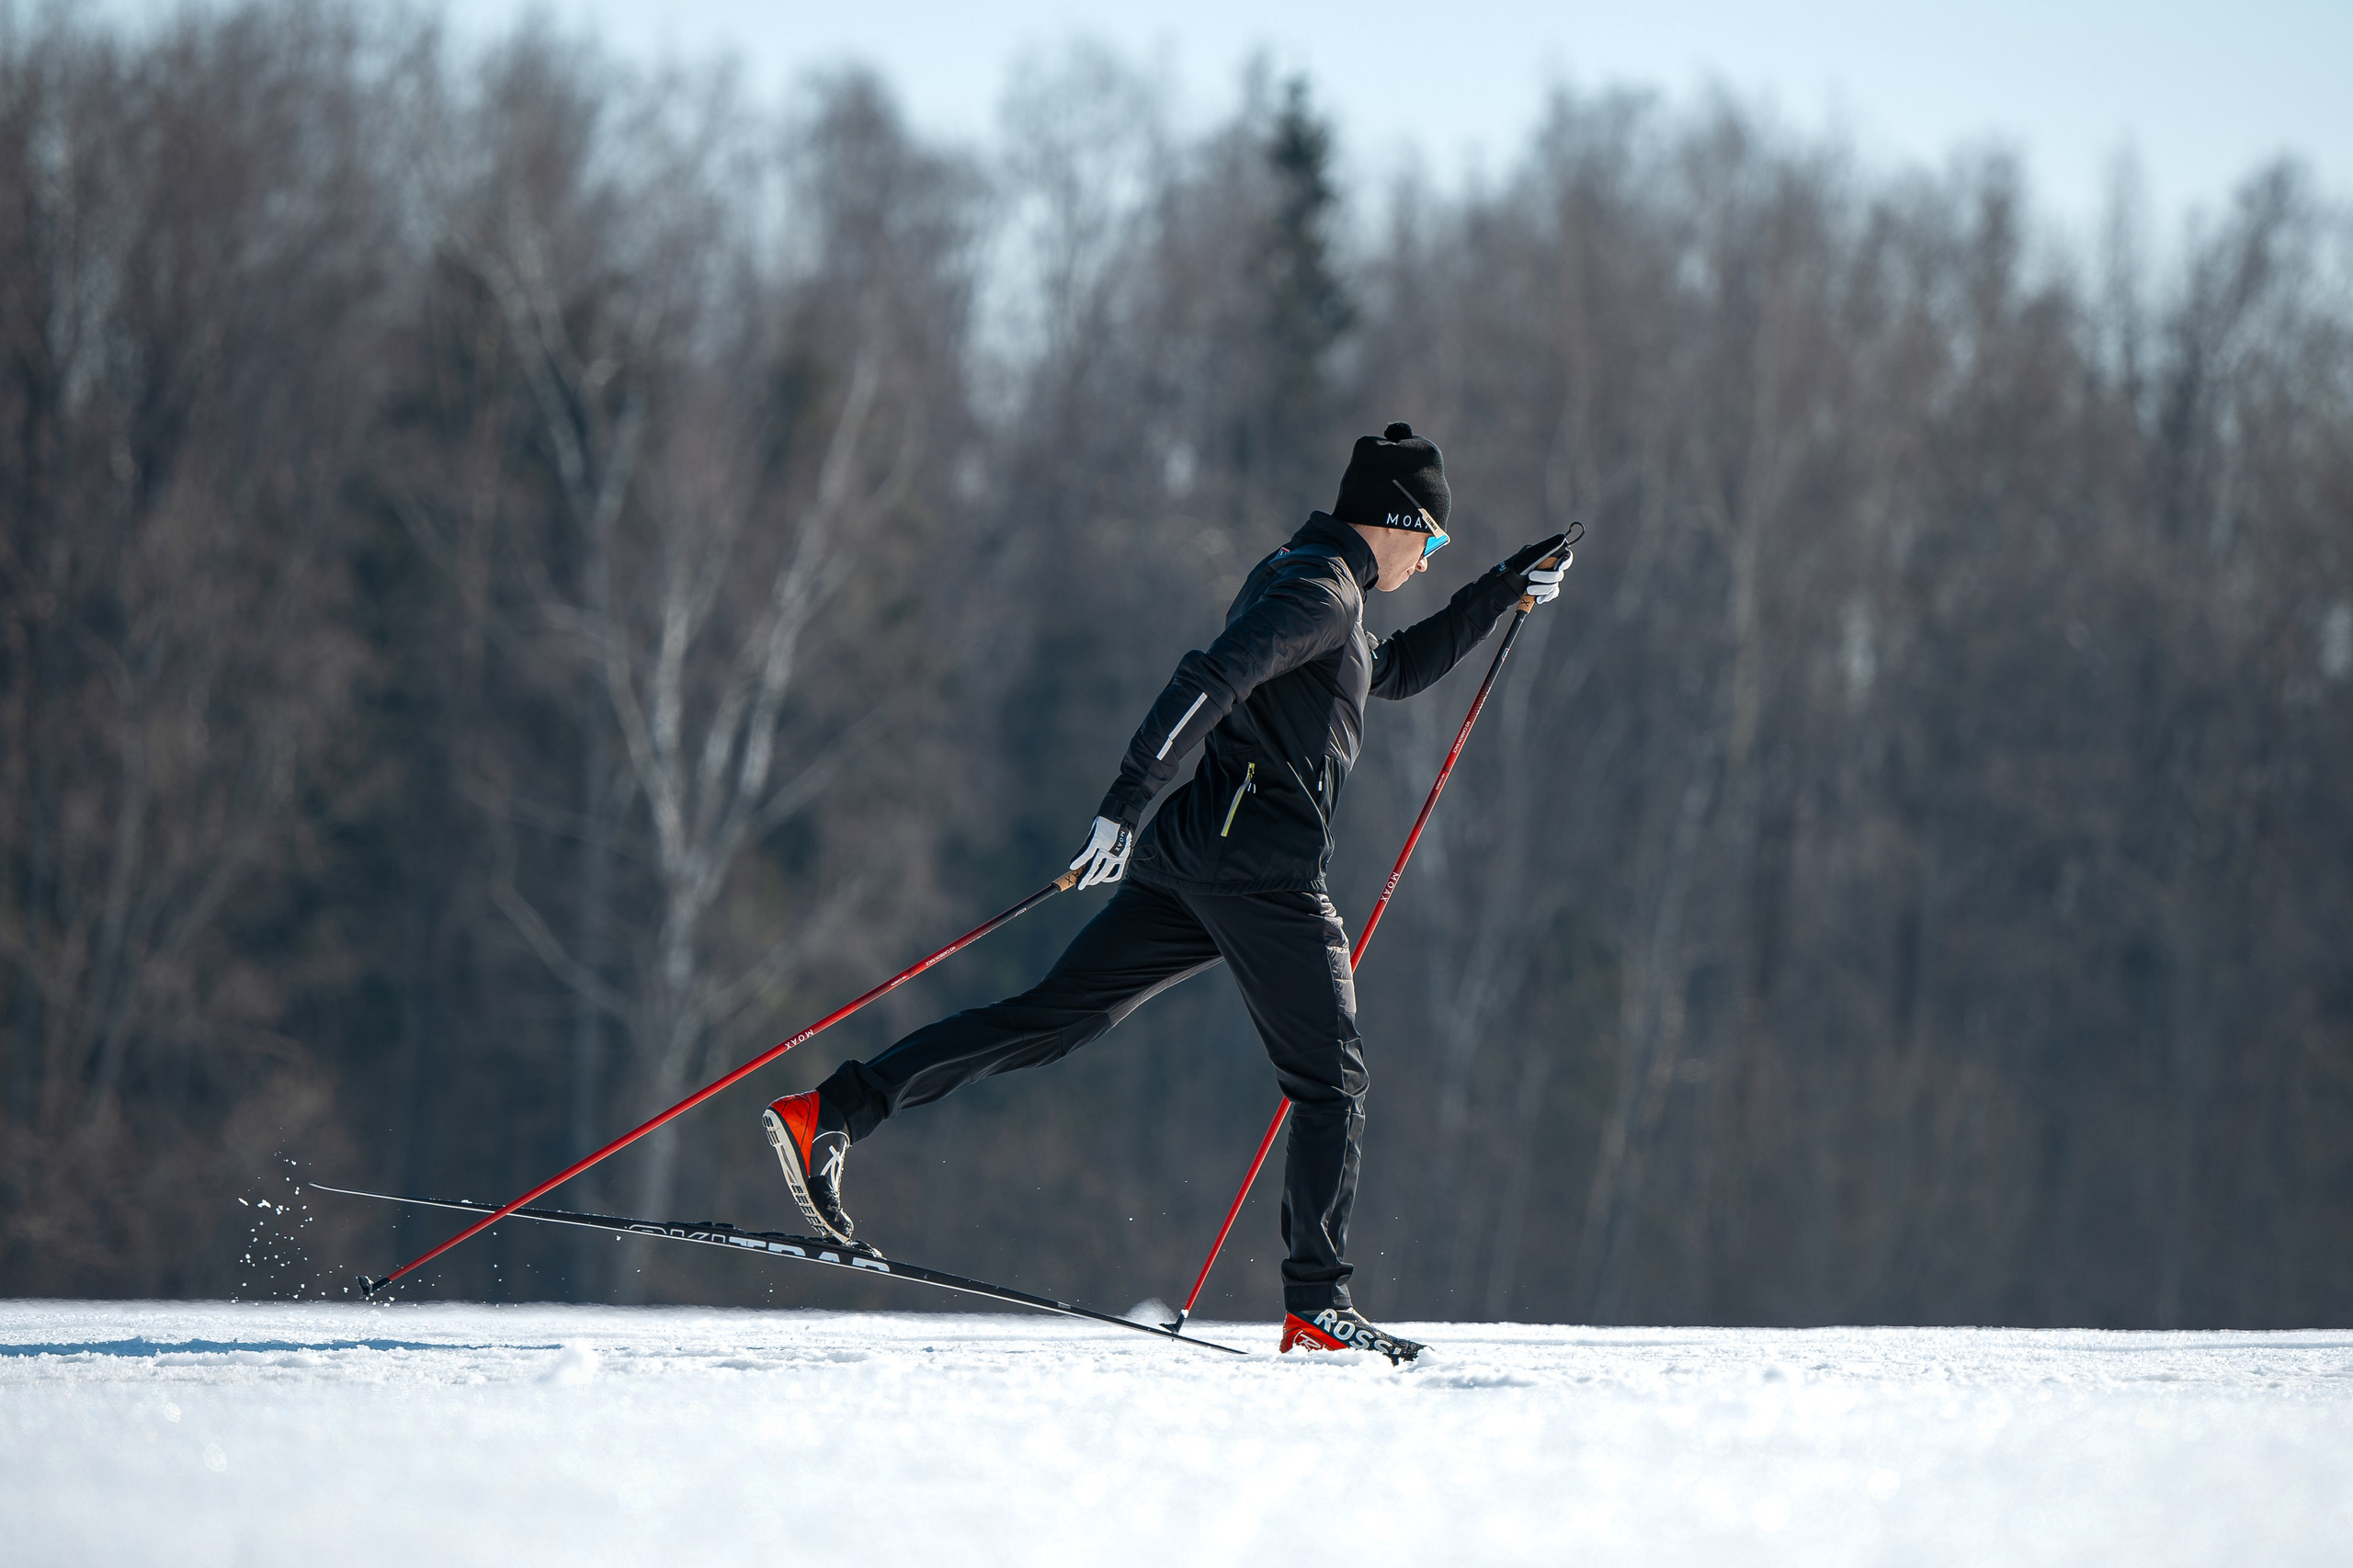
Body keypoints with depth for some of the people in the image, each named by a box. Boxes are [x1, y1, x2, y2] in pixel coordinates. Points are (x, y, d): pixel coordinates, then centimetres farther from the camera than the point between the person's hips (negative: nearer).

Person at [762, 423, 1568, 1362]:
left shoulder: (1295, 581, 24)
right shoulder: (1321, 592, -8)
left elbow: (1397, 672, 40)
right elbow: (1210, 679, -22)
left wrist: (1500, 594, 37)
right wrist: (1129, 798, -30)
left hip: (1190, 858, 9)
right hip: (1263, 864, -9)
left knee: (1053, 1015, 3)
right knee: (1330, 1086, 1)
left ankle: (830, 1114, -7)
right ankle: (1317, 1307, 0)